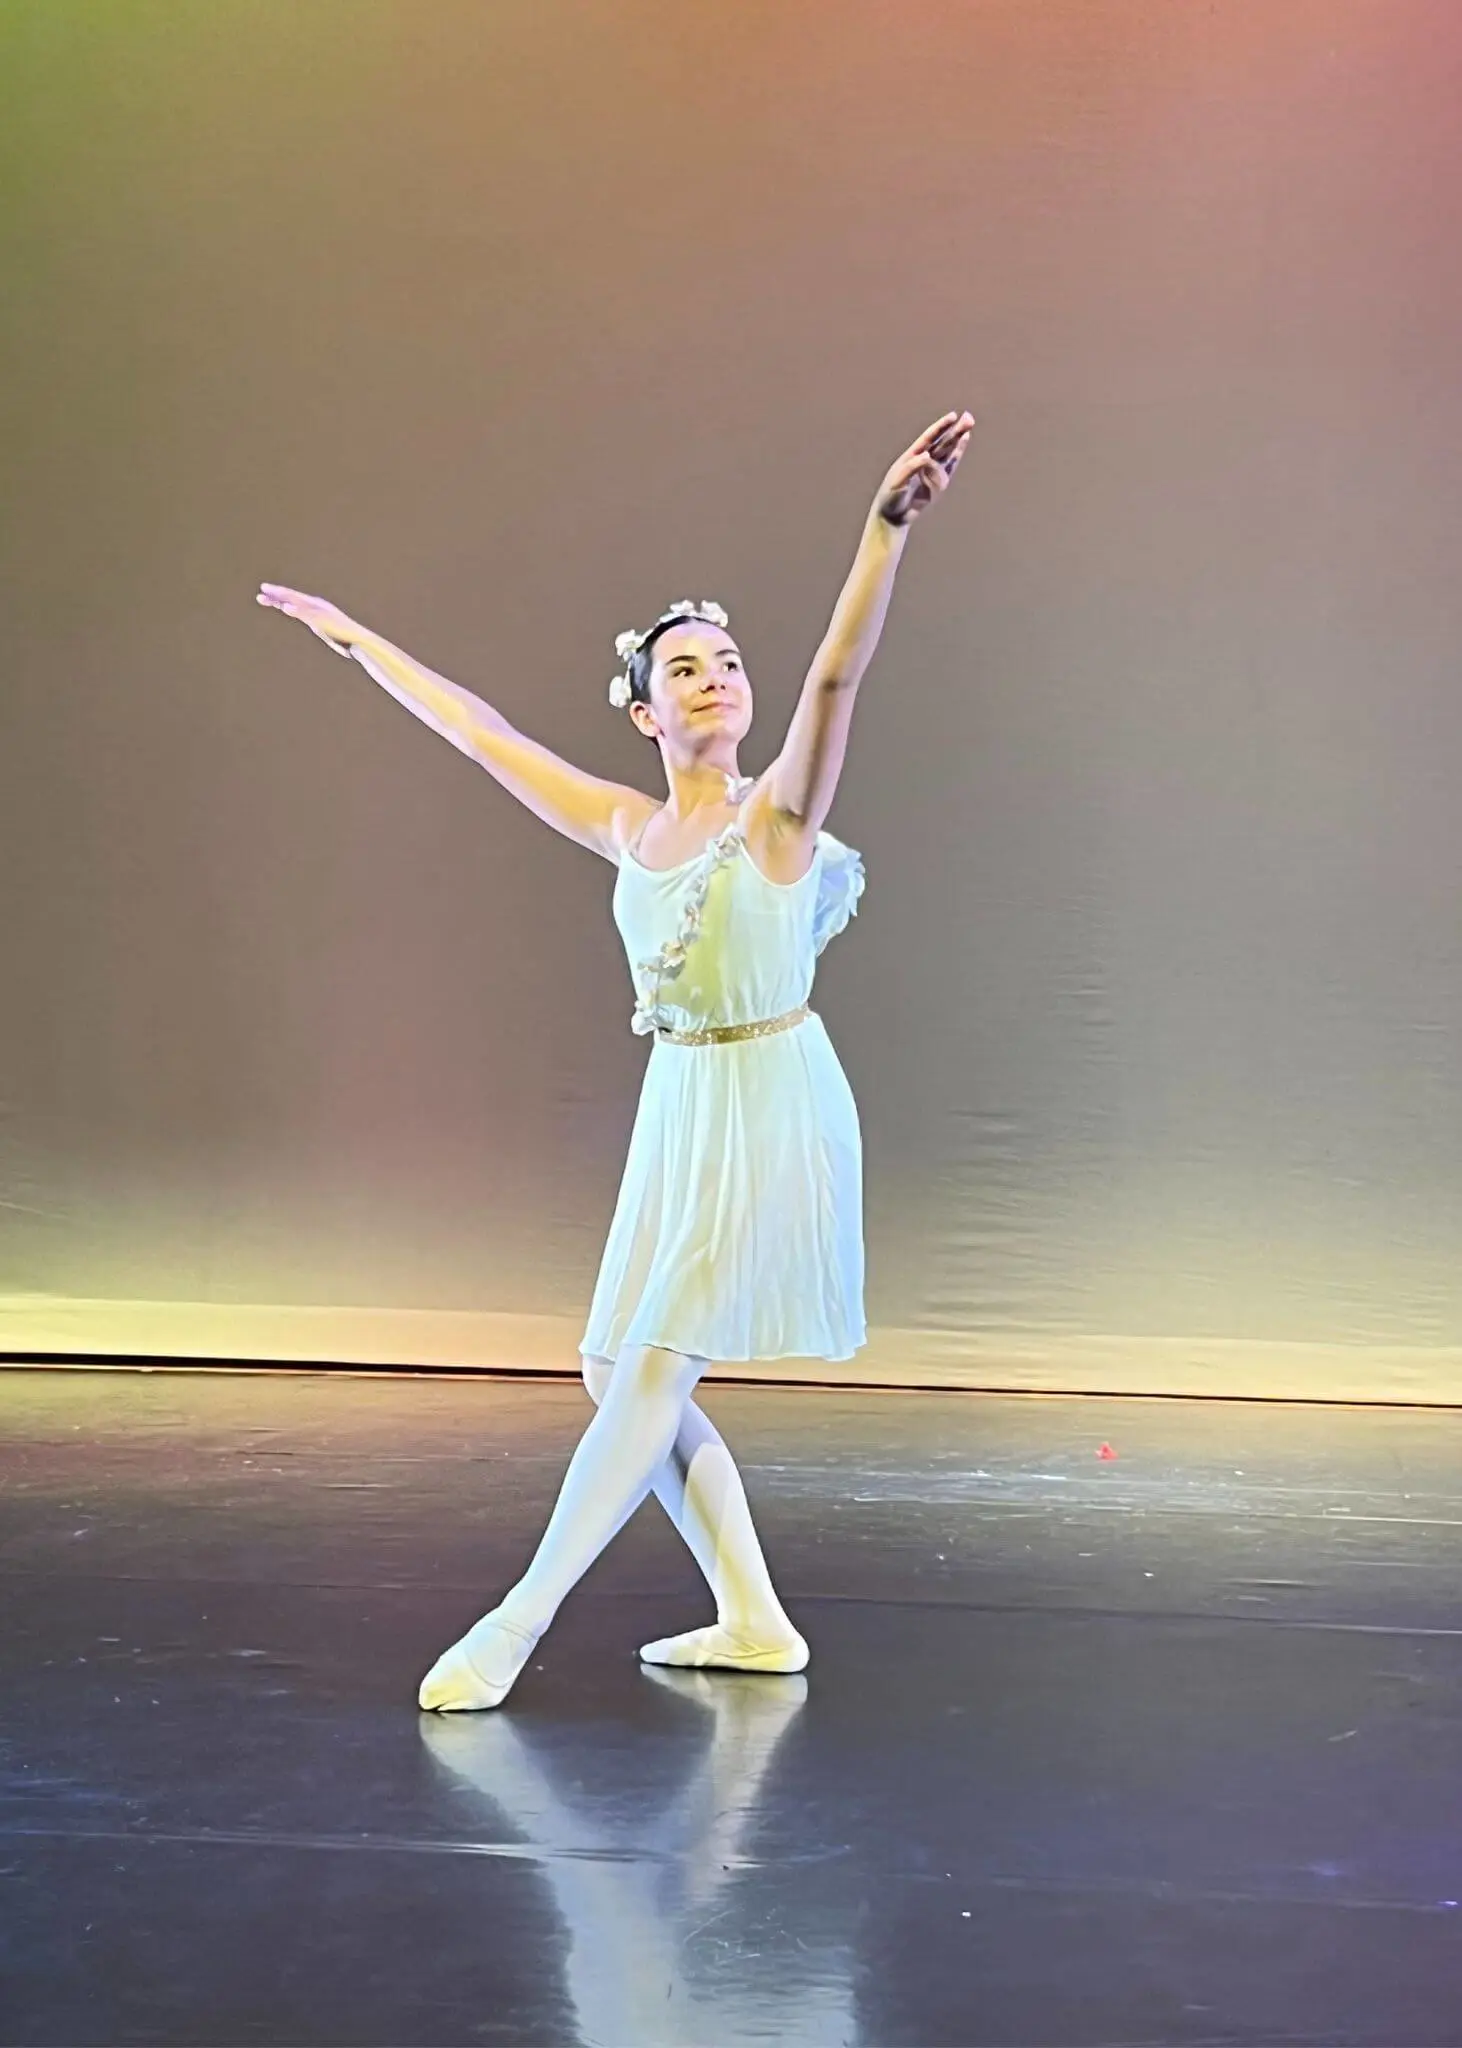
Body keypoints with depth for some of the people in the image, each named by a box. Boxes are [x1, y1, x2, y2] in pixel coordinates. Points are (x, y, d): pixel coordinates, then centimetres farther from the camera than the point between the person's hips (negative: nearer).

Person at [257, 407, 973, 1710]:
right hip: (680, 1111, 7)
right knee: (621, 1377, 7)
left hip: (772, 1108, -7)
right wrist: (355, 639, 22)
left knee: (649, 1372, -7)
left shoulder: (778, 813, -7)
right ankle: (754, 1621, 16)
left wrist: (888, 523, -37)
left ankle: (515, 1627, -2)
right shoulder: (629, 829, 8)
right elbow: (481, 732, 16)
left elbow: (838, 672, -23)